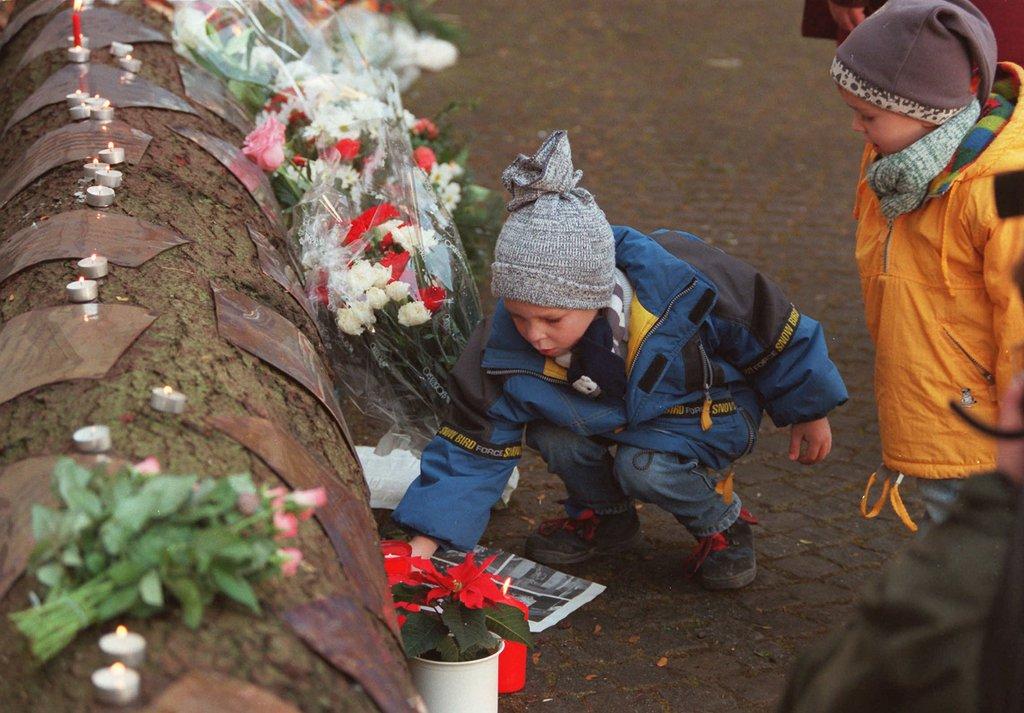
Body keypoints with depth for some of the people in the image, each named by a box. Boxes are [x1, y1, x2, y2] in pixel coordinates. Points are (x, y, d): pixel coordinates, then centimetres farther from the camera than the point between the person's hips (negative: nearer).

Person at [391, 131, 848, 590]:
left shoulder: (683, 285, -35)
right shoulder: (506, 346, -27)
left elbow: (774, 335, -16)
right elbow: (473, 448, -19)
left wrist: (809, 413, -2)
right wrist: (425, 543, -29)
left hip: (705, 412, -4)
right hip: (604, 414, 4)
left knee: (644, 466, -31)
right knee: (552, 438, -25)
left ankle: (721, 521, 0)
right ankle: (604, 517, 6)